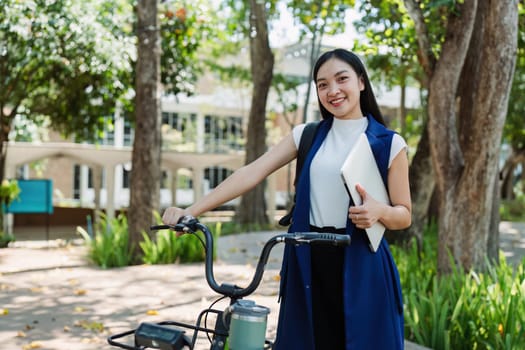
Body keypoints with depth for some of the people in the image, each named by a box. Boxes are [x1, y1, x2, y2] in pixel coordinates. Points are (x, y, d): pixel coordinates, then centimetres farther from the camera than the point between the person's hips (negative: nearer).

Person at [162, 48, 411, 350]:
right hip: (309, 263, 3)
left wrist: (379, 211, -22)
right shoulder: (307, 135, 7)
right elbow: (252, 173, -3)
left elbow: (404, 215, 2)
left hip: (361, 265, -2)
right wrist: (191, 210, -12)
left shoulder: (390, 143, -2)